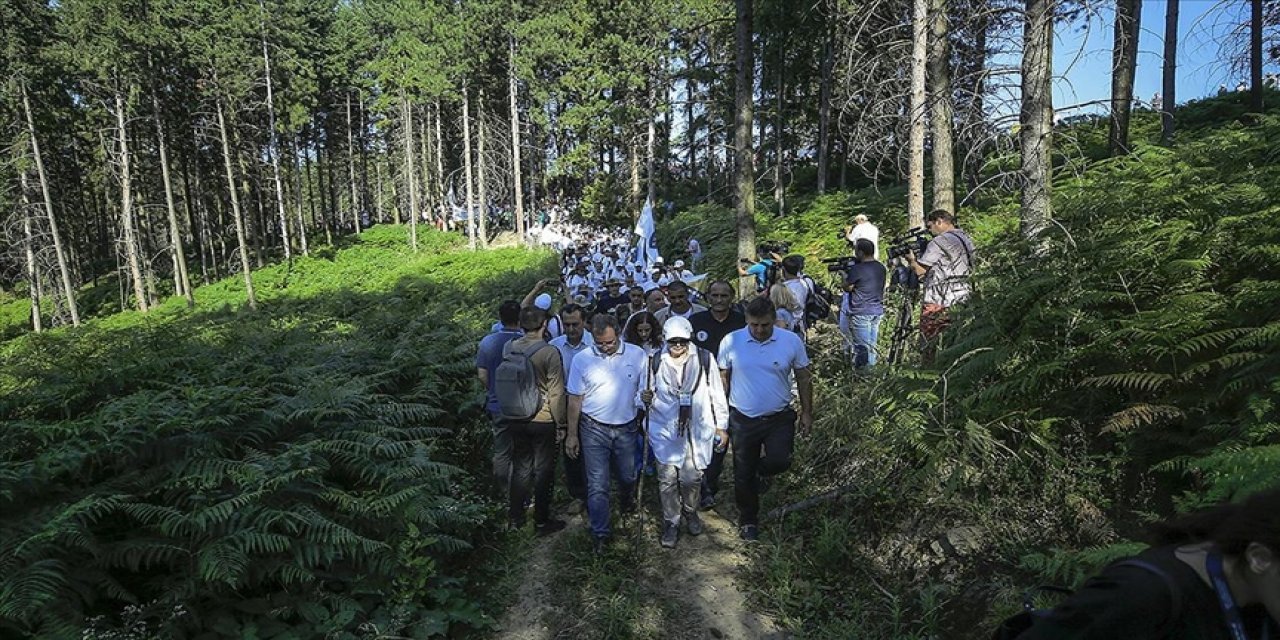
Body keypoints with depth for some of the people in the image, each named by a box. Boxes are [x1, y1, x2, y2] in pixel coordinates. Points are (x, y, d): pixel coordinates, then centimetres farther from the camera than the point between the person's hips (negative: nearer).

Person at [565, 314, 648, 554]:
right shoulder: (582, 359, -8)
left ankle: (627, 502, 52)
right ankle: (600, 532, 16)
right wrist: (572, 434, 0)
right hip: (594, 429, -1)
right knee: (597, 484, 1)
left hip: (626, 428, 2)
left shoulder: (638, 355, -7)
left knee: (627, 476, 19)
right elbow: (575, 399, -2)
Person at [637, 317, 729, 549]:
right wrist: (645, 398, -15)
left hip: (697, 430, 0)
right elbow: (645, 393, 9)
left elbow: (717, 394, 4)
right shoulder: (655, 362, -2)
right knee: (667, 479, 4)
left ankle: (690, 512, 37)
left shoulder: (705, 359, -4)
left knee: (691, 477, 9)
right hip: (665, 431, 0)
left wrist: (721, 426, 6)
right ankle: (671, 522, 23)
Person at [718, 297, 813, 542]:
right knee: (743, 475, 9)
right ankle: (748, 520, 33)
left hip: (780, 418, 0)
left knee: (779, 461, -18)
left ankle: (762, 471, 20)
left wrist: (807, 412, 4)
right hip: (742, 419, 0)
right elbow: (722, 379, 1)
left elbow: (803, 378, 3)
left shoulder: (792, 341, -8)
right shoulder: (731, 341, -10)